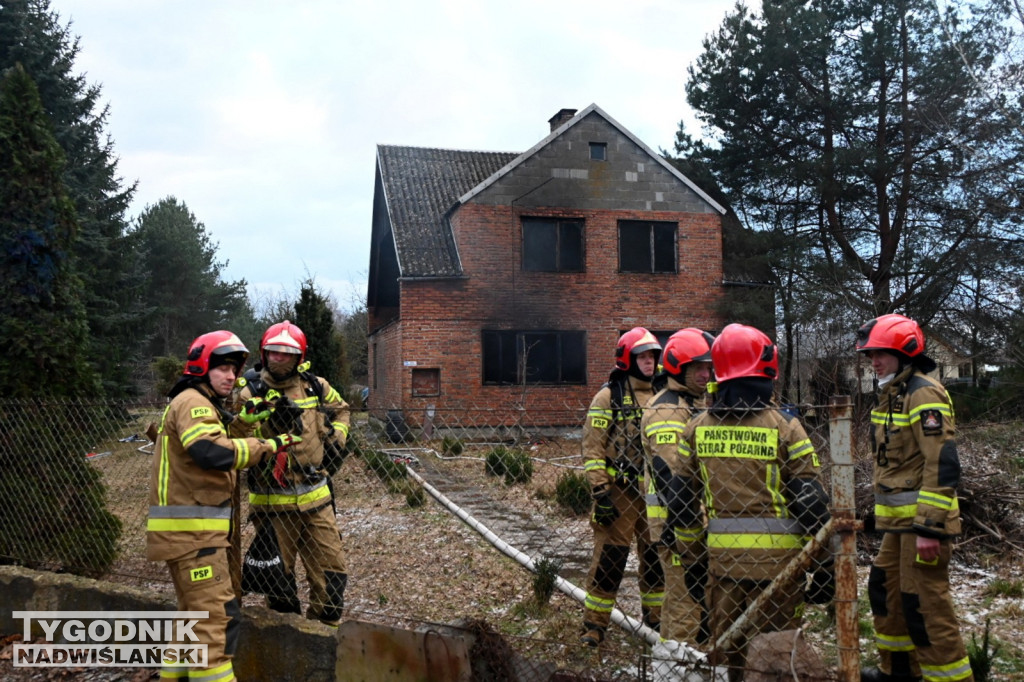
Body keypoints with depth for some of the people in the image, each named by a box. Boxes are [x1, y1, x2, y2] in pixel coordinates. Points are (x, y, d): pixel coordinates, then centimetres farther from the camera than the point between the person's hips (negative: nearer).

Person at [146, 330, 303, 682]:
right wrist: (271, 445, -25)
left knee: (196, 615, 21)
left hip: (194, 530, 11)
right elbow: (213, 452, -30)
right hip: (192, 530, -11)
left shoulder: (203, 405, 23)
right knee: (218, 617, -11)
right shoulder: (192, 403, -13)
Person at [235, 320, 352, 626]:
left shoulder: (316, 387, 5)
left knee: (332, 565, 7)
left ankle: (326, 624, 25)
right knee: (279, 570, 10)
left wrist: (336, 439, 8)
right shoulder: (251, 394, -6)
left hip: (316, 496, 3)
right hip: (273, 501, -3)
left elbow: (341, 410, 24)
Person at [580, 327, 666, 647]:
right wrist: (600, 491, -14)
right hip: (619, 491, -5)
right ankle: (594, 623, 9)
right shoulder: (609, 396, -4)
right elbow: (592, 447, -8)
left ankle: (656, 616, 28)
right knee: (609, 559, -3)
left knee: (657, 557, 12)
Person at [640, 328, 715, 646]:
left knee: (678, 601, 19)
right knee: (688, 608, -7)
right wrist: (688, 539, -23)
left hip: (697, 521, 10)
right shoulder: (667, 411, -16)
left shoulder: (697, 405, 17)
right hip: (680, 526, -10)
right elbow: (673, 481, -22)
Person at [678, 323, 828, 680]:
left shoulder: (697, 427, 1)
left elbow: (685, 494, 7)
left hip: (722, 553, 4)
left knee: (731, 647, 15)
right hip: (775, 555, -3)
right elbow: (809, 497, -9)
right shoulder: (784, 426, -10)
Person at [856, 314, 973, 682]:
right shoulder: (892, 395, 14)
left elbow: (941, 465, -22)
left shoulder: (924, 394, -15)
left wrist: (929, 527, -24)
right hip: (898, 518, 10)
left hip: (922, 516, -10)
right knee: (886, 587, 19)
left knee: (924, 602, -7)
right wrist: (884, 511, 22)